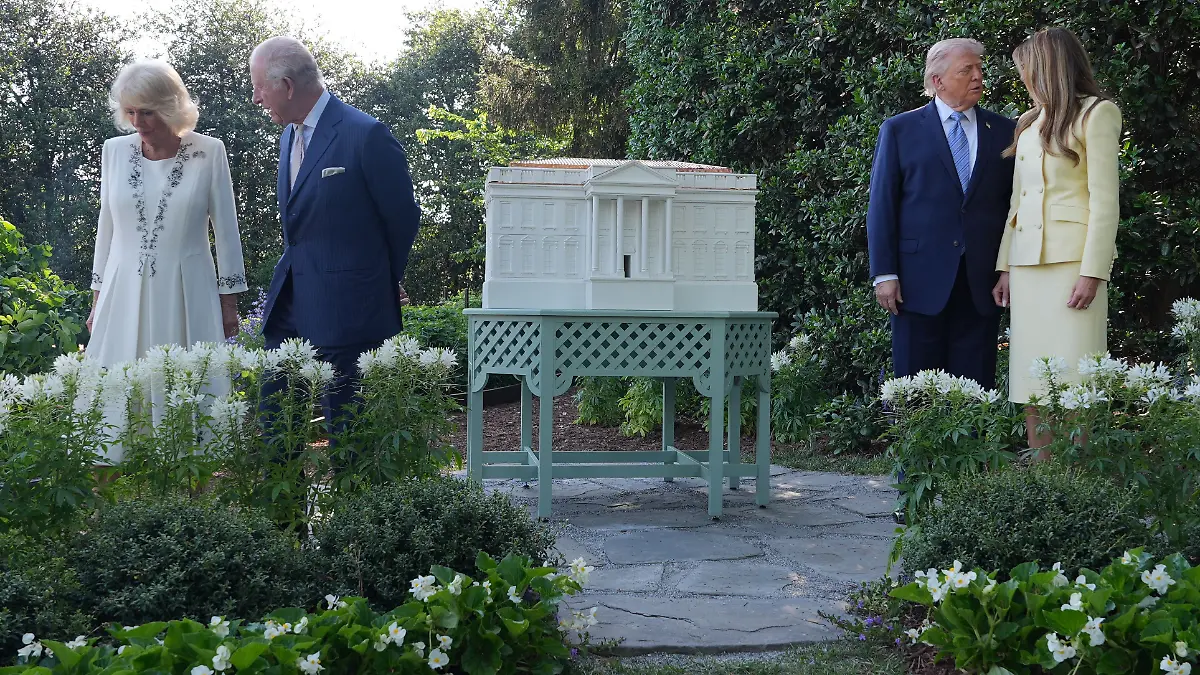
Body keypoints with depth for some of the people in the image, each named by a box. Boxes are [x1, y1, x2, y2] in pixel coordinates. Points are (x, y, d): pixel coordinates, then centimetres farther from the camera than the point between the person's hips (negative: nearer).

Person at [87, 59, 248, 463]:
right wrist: (98, 299, 12)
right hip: (125, 293, 3)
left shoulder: (208, 152, -5)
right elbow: (106, 227, 12)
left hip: (187, 293, -2)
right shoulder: (115, 151, 4)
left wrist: (229, 302, 1)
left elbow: (226, 229, 1)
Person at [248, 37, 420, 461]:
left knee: (347, 426, 1)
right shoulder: (289, 136, 12)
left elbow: (403, 217, -5)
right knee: (274, 417, 10)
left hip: (346, 311, -8)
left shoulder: (365, 135, -14)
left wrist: (383, 283, 8)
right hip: (290, 305, 8)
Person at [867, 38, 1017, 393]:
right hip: (920, 282, -2)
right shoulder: (900, 130, 5)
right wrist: (884, 274, -6)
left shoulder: (1004, 131, 11)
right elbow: (881, 206, 2)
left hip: (983, 283, 2)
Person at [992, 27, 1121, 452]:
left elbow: (1104, 200, -7)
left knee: (1070, 381, -9)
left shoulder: (1096, 113, 1)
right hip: (1028, 259, 6)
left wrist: (1093, 272, -15)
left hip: (1071, 258, -6)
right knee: (1031, 380, 2)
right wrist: (1006, 267, 11)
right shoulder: (1030, 123, 21)